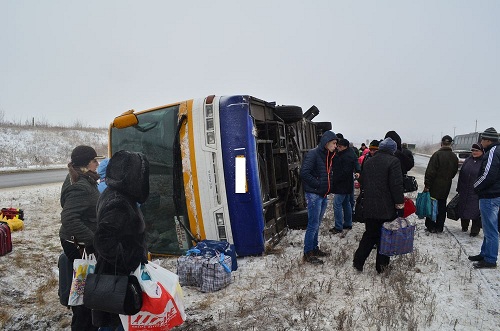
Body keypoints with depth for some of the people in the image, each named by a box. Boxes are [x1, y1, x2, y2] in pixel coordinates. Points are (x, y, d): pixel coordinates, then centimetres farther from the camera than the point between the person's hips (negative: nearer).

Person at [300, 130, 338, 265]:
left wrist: (326, 187, 7)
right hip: (314, 194, -9)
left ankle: (314, 248, 29)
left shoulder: (327, 155, 13)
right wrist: (318, 184, -17)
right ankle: (308, 253, 7)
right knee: (313, 225, -3)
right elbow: (304, 173, -23)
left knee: (317, 224, 17)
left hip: (323, 195, 9)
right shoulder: (313, 154, -15)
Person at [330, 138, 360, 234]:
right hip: (347, 184, 11)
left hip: (342, 186, -11)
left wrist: (334, 181, -18)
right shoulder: (350, 154, 13)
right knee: (346, 204, 17)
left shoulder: (346, 157, -20)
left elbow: (345, 172, -24)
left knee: (337, 205, -8)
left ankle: (338, 227, -3)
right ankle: (348, 224, 28)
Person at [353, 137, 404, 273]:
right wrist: (400, 205, -11)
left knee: (370, 234, 17)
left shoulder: (368, 161, 9)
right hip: (387, 207, -5)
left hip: (369, 206, 5)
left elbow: (362, 182, 16)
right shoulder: (393, 161, -10)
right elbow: (396, 185, -16)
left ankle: (358, 262, 15)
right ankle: (382, 265, 20)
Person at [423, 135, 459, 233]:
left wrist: (427, 185, -14)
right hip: (446, 186, 6)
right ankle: (439, 226, 22)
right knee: (442, 206, 14)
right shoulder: (454, 157, 4)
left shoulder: (437, 154, -16)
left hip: (435, 185, -6)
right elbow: (455, 171, 10)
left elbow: (430, 171, -18)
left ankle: (431, 226, 7)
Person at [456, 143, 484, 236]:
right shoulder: (468, 160, 9)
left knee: (476, 211, 1)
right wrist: (459, 189, 12)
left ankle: (475, 230, 16)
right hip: (464, 192, 5)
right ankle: (464, 226, 32)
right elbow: (461, 175, 12)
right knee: (463, 209, 14)